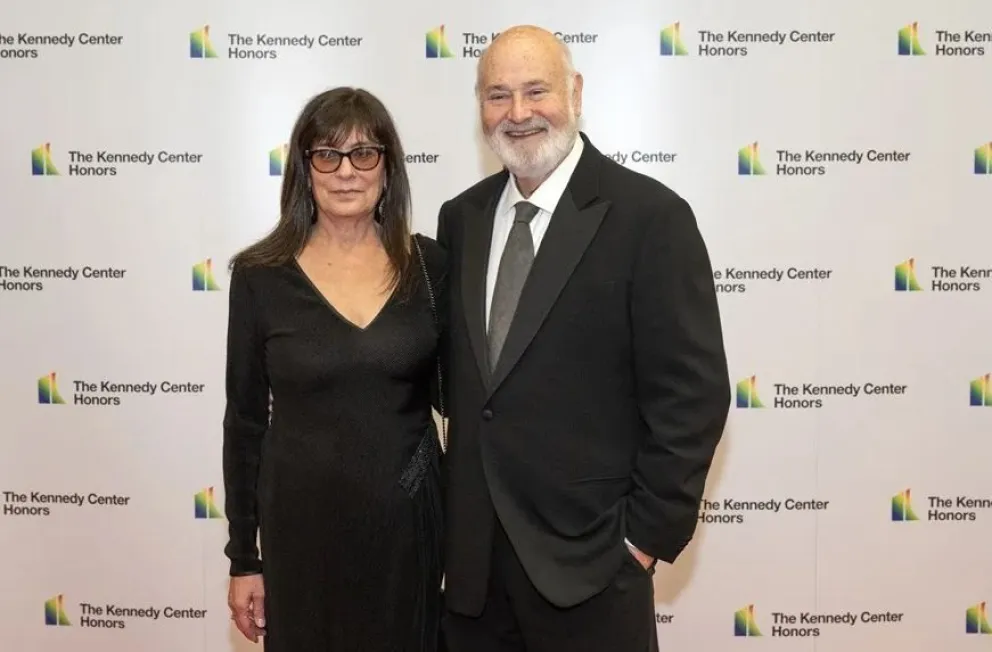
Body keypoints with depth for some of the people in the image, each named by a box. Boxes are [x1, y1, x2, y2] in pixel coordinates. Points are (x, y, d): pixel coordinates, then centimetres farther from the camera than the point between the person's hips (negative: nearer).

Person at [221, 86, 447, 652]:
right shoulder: (261, 274, -6)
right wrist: (243, 557, 1)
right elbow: (246, 419, -1)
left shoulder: (429, 264, -4)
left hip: (407, 517, 1)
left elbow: (454, 390, 5)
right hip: (302, 521, -1)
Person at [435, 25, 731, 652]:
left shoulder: (650, 216, -11)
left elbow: (692, 394, -11)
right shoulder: (461, 218, 6)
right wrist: (454, 510, 6)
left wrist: (647, 534, -10)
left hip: (587, 555, -5)